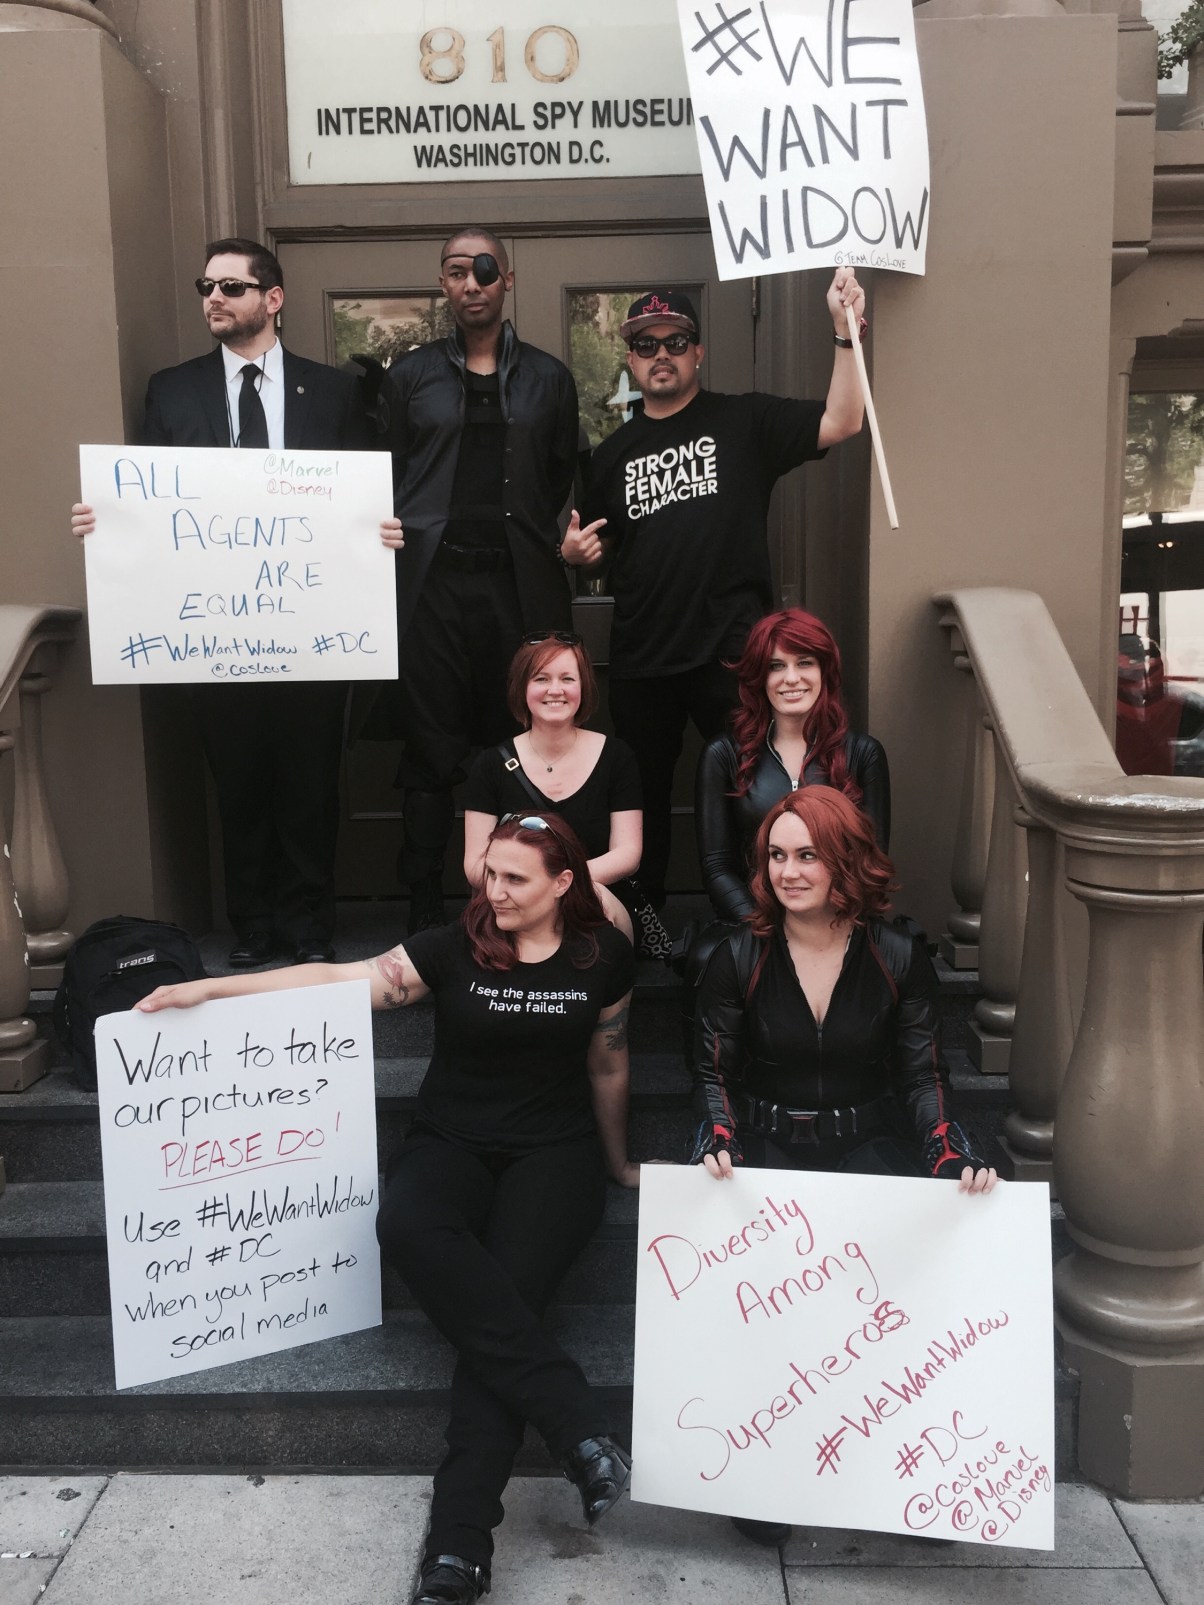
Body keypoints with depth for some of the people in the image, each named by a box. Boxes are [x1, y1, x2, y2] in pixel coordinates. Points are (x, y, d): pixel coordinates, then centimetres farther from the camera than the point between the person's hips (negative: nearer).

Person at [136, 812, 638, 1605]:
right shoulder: (453, 948, -3)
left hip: (553, 1151, -1)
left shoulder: (604, 957, -1)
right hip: (451, 1144, 1)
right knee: (408, 1225, -35)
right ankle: (579, 1425, -35)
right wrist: (209, 989, -13)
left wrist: (616, 1161, 23)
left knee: (509, 1288, -30)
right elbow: (339, 980, -6)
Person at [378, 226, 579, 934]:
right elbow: (387, 476, 11)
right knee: (432, 751, 0)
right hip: (433, 583, 0)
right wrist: (404, 535, 0)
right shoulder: (411, 374, 12)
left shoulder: (547, 377, 13)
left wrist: (536, 541, 3)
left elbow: (563, 479, 12)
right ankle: (424, 910, 9)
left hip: (520, 585, 0)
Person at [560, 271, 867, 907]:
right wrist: (576, 552, 0)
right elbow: (598, 554, 23)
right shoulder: (614, 453, 15)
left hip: (731, 655, -4)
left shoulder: (744, 421, 3)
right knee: (641, 800, 14)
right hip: (641, 661, 4)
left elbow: (841, 422, -9)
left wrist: (845, 331, -19)